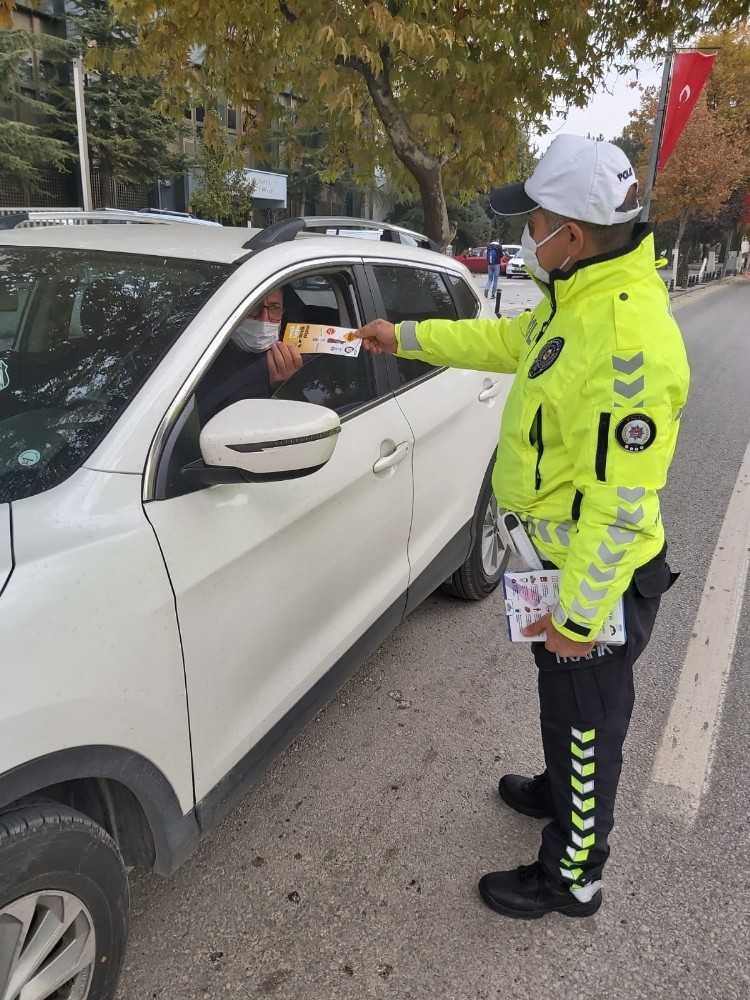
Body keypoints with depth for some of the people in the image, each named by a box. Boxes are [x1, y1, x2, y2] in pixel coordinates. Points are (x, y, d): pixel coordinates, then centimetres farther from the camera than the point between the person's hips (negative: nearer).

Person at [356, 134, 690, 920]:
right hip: (565, 556, 9)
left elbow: (623, 504, -30)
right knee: (562, 701, 29)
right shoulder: (581, 295, 0)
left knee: (588, 722, 11)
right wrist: (406, 337, 18)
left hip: (599, 576, -9)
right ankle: (559, 791, 56)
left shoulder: (629, 339, -32)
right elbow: (509, 341, 17)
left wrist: (579, 615, -23)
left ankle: (571, 877, 35)